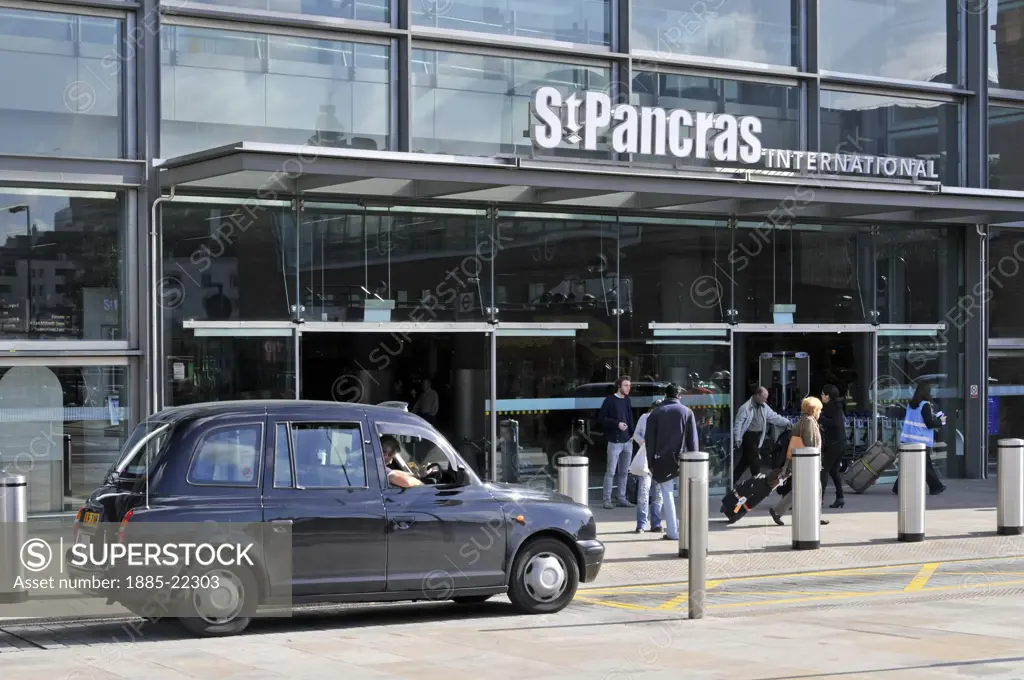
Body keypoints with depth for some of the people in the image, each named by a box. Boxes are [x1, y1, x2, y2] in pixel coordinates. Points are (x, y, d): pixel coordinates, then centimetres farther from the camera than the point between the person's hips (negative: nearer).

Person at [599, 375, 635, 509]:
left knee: (624, 472, 10)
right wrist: (617, 424, -15)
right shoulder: (610, 400, -5)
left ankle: (622, 498, 16)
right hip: (615, 441, -6)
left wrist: (632, 434, 5)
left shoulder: (627, 400, 13)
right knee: (611, 472, -5)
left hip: (627, 441, 6)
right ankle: (607, 500, -1)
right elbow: (601, 417, -7)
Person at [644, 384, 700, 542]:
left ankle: (672, 532, -1)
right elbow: (693, 440, 2)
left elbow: (649, 440, 1)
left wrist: (651, 462, 5)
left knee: (667, 495, 2)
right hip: (682, 459, 1)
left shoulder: (656, 413, 1)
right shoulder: (687, 412, 3)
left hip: (663, 460, 0)